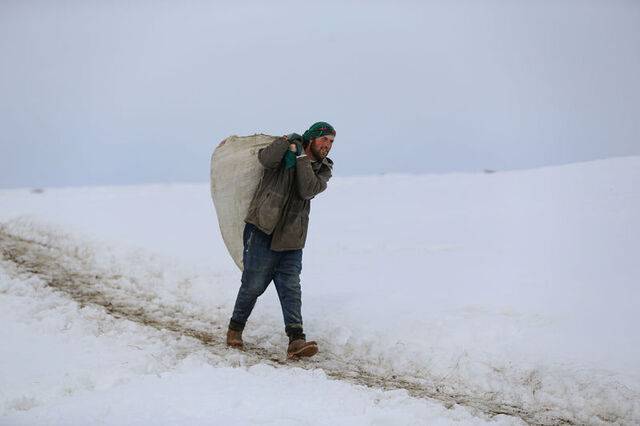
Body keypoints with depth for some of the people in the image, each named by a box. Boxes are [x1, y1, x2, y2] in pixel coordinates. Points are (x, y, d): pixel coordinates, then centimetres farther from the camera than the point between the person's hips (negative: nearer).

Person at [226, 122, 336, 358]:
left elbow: (307, 190, -9)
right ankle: (235, 328, 23)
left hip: (291, 240, 3)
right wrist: (289, 140, -18)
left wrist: (301, 157, -11)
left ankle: (296, 340, -12)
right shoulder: (285, 152, 3)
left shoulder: (323, 170, 11)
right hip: (262, 231, -3)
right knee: (253, 285, 3)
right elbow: (266, 159, -21)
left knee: (291, 289, -6)